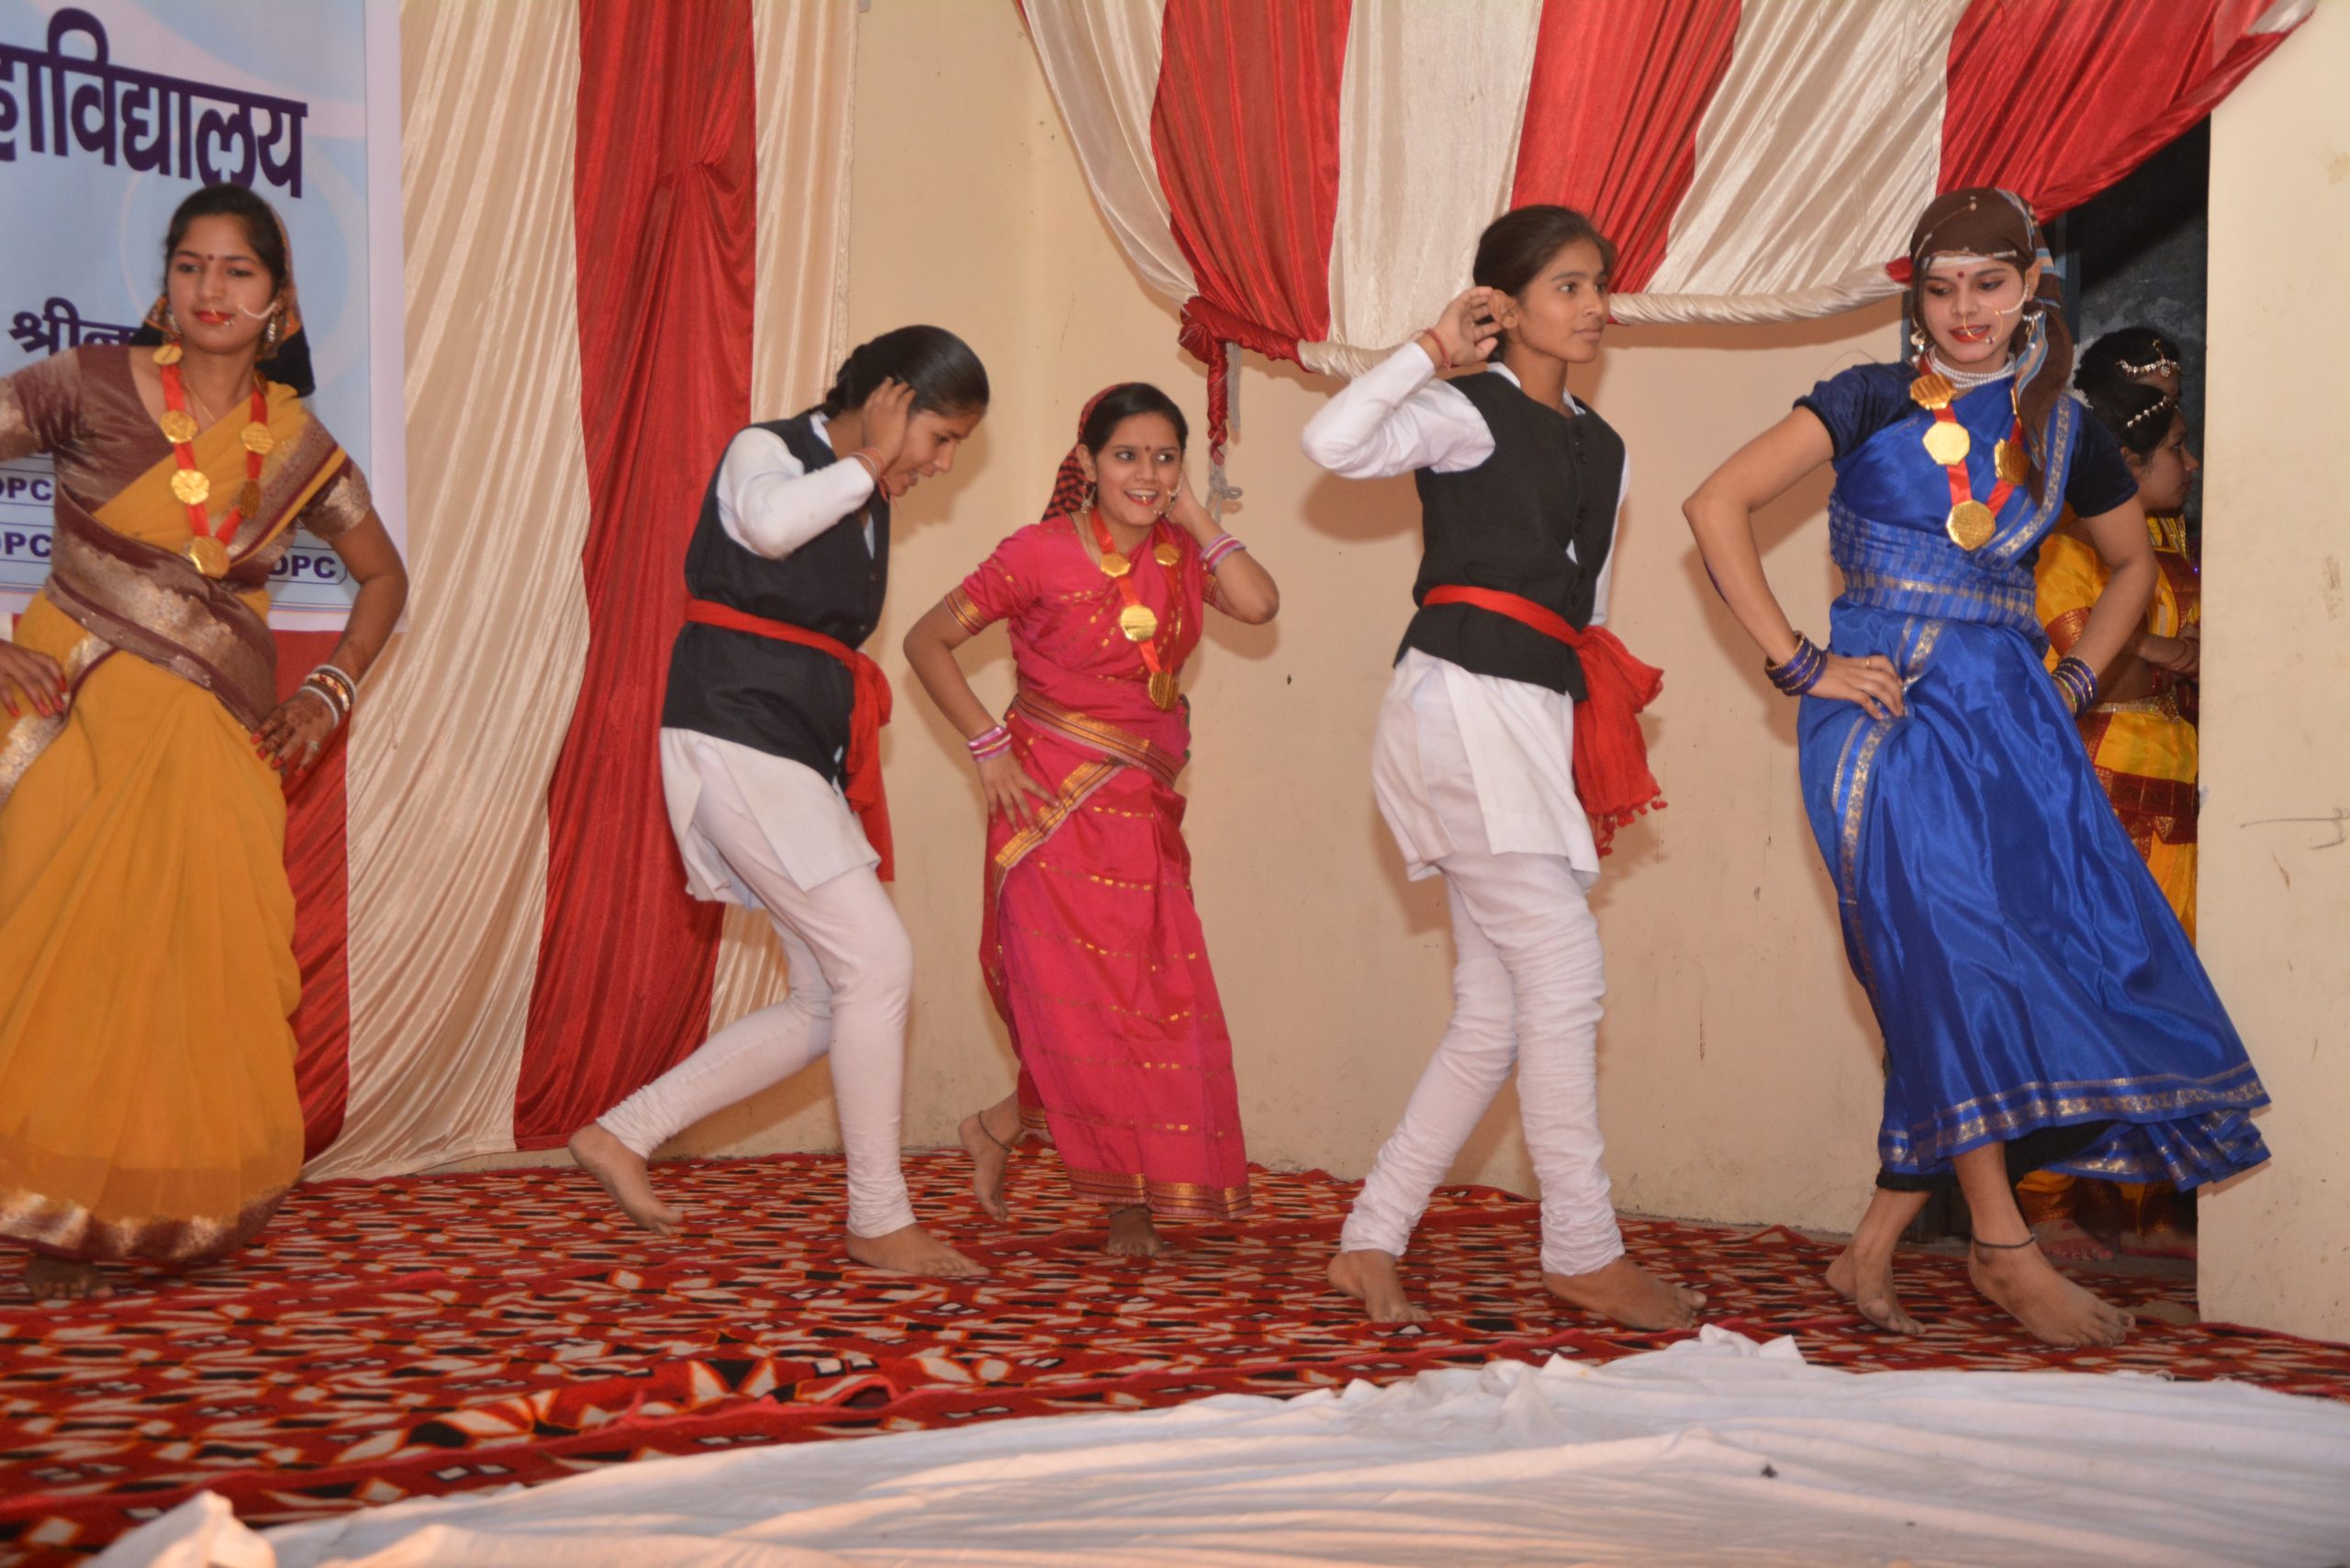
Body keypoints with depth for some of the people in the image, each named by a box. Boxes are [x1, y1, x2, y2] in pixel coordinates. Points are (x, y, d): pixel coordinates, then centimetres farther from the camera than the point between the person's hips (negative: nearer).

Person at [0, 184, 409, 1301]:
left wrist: (330, 693, 8)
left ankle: (172, 1215, 17)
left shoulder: (297, 442, 6)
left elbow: (383, 576, 20)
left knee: (198, 969, 2)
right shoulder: (91, 386, -4)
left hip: (213, 744, 3)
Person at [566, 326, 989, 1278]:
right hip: (736, 739, -9)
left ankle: (623, 1134, 14)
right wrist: (867, 461, -18)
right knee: (878, 962, -12)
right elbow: (769, 521, -32)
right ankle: (878, 1221, -1)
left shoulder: (865, 501, 18)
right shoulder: (766, 451, -7)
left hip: (801, 762, 9)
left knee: (831, 1006, 6)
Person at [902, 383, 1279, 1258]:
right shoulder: (1041, 554, -9)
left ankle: (1002, 1126, 22)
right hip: (1054, 802, -6)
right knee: (1078, 999, -4)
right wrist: (988, 744, -11)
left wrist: (1192, 517, -8)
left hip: (1143, 813, 6)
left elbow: (1259, 604, -14)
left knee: (1158, 1002, 3)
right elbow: (928, 641, -6)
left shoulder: (1180, 555, 5)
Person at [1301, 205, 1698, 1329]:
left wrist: (1605, 735, 18)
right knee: (1562, 978, -8)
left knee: (1495, 1012, 6)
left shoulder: (1602, 450, 20)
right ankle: (1585, 1254, 2)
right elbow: (1333, 443, -21)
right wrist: (1430, 352, -13)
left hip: (1540, 725, 8)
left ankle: (1371, 1243, 11)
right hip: (1464, 707, -8)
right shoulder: (1466, 415, -3)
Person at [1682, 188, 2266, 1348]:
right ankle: (2001, 1248, -3)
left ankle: (1873, 1248, 3)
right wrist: (1796, 663, -8)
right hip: (1887, 709, -4)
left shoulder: (2061, 429, 14)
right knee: (1951, 949, -15)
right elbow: (1718, 506, -6)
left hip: (2012, 717, 5)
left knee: (2075, 946, -4)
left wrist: (2077, 677, 15)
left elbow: (2132, 564, 31)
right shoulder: (1872, 402, 2)